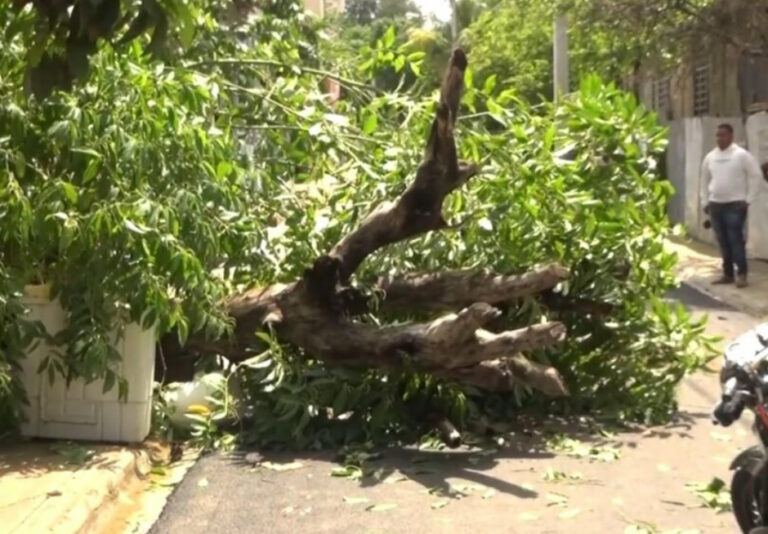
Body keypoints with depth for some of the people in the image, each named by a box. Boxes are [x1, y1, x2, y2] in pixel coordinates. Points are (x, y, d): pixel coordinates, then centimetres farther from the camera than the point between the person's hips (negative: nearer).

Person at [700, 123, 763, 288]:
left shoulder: (741, 155, -6)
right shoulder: (710, 157, 9)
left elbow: (756, 175, -5)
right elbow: (705, 179, 19)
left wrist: (748, 199, -8)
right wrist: (706, 200, 14)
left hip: (735, 204, -5)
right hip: (715, 205, 5)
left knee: (736, 239, -10)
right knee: (723, 241, 7)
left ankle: (741, 274, -6)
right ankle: (727, 274, 13)